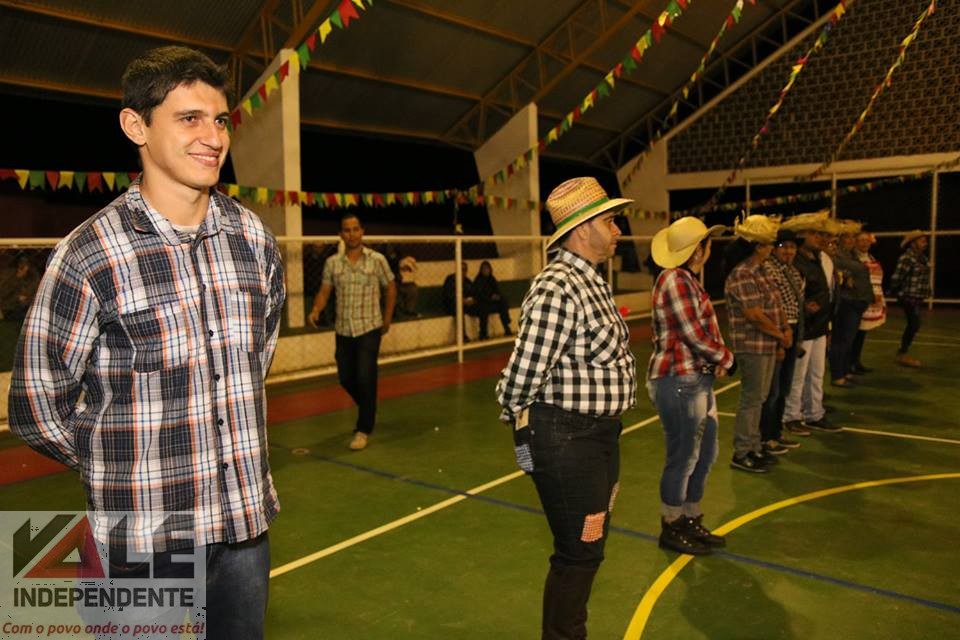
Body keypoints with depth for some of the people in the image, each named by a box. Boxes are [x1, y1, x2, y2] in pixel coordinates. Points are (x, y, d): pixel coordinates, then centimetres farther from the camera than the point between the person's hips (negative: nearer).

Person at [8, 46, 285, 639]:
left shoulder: (255, 240, -1)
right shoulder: (90, 256, -15)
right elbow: (38, 407, -7)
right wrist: (116, 467, 5)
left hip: (248, 522, 5)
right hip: (144, 535, -4)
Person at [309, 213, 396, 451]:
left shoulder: (377, 260, -2)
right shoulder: (332, 262, 4)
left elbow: (390, 289, 7)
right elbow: (324, 292, 4)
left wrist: (387, 320, 8)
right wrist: (316, 310, -16)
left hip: (369, 328, -3)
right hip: (343, 330, 4)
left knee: (365, 378, -10)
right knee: (346, 378, 11)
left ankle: (364, 429, 3)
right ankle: (368, 411, 39)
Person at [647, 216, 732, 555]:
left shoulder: (688, 279, 14)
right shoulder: (676, 280, -17)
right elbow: (696, 336, -20)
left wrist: (718, 357, -3)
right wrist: (727, 359, -4)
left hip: (697, 379, 10)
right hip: (678, 382, -10)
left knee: (705, 452, 17)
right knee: (683, 457, 2)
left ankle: (690, 521, 32)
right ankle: (671, 529, 19)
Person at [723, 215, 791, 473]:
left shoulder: (759, 271, 12)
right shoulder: (741, 275, -19)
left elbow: (775, 306, 15)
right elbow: (755, 314, -22)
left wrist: (784, 331, 3)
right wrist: (781, 334, -10)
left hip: (768, 345, 9)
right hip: (752, 346, -9)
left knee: (758, 398, 16)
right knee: (751, 399, -2)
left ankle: (754, 447, 27)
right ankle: (741, 454, 8)